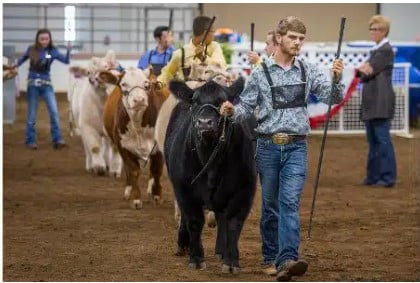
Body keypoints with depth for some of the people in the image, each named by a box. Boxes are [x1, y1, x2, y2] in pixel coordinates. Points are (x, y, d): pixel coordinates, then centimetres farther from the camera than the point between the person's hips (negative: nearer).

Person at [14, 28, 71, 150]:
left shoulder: (52, 51, -2)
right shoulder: (31, 50, -3)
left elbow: (66, 61, -12)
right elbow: (22, 59, 16)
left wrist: (68, 50, -27)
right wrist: (14, 67, 2)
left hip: (46, 84, 1)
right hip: (33, 84, -1)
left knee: (54, 112, -9)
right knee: (32, 114, 5)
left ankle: (57, 140, -5)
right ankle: (30, 141, 16)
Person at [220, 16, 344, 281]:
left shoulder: (310, 71, 5)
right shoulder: (260, 73, 2)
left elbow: (333, 97, -2)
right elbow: (246, 106, 5)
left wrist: (337, 78, -22)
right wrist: (232, 110, -17)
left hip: (296, 147, 0)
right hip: (268, 146, 0)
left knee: (290, 202, -13)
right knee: (270, 205, 8)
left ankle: (287, 260, -25)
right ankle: (271, 259, 19)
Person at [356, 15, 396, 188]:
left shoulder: (385, 50, -10)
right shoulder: (375, 50, 20)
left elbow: (369, 71, -14)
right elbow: (366, 71, 16)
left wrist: (361, 70, 2)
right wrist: (364, 69, -4)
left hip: (381, 103, -10)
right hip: (371, 103, 10)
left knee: (382, 139, -8)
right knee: (373, 141, 12)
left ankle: (388, 177, -6)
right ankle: (374, 176, 17)